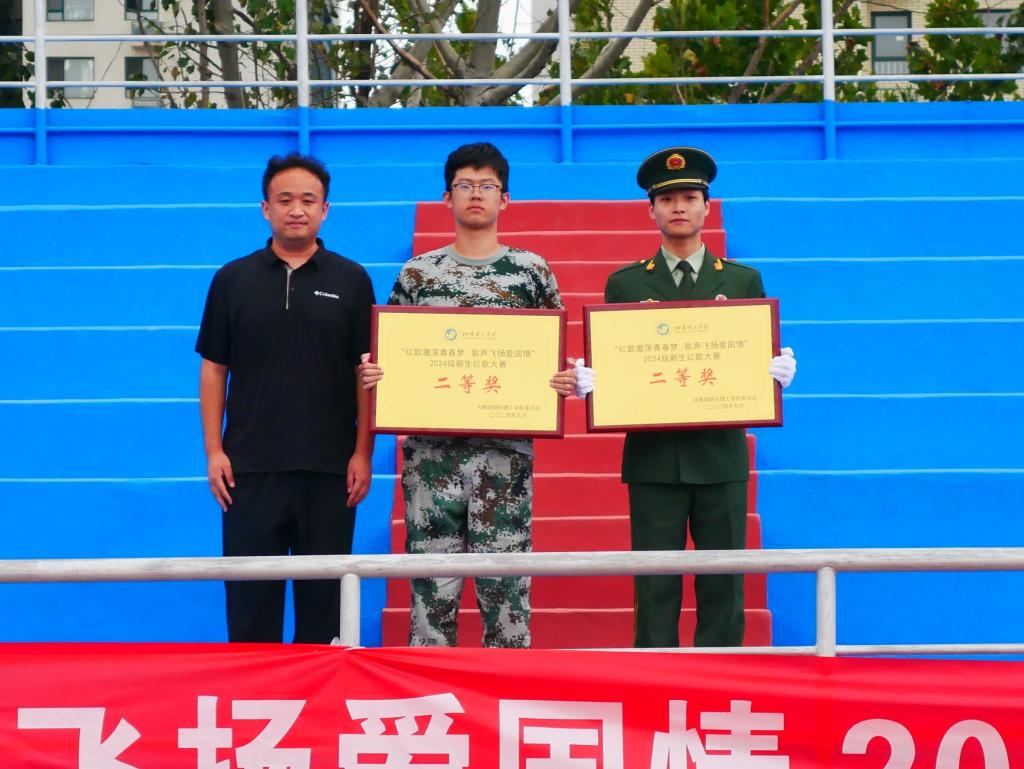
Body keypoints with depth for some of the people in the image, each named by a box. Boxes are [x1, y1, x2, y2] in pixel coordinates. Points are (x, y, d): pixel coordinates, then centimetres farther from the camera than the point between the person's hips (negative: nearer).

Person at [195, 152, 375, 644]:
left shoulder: (350, 280, 4)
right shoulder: (233, 279, 5)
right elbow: (213, 368, 6)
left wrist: (363, 452, -4)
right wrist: (214, 450, -1)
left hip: (329, 467, 0)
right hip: (249, 466, 0)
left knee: (323, 594, 7)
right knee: (251, 594, 5)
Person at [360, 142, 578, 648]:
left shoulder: (532, 271, 6)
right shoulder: (417, 273, 9)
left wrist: (565, 382, -11)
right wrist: (371, 374, -8)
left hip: (506, 452, -1)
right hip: (432, 450, 1)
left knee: (504, 585, 1)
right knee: (432, 586, 4)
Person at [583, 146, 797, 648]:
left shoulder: (743, 281, 10)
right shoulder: (625, 284, 8)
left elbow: (763, 361, 8)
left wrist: (779, 372, -14)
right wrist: (587, 380, -15)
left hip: (720, 456, 1)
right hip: (653, 457, 0)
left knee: (722, 588, 4)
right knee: (655, 589, 2)